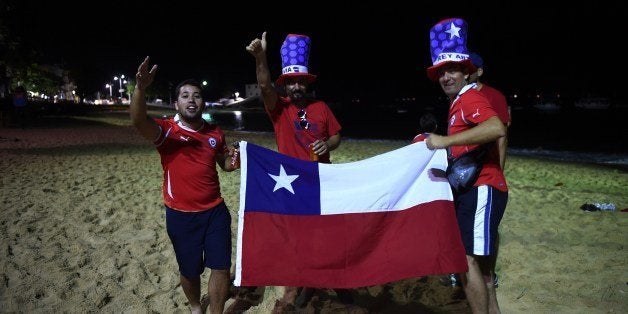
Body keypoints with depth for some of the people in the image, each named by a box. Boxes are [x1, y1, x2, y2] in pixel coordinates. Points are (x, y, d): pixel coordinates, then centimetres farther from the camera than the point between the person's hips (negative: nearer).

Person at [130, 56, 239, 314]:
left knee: (221, 266, 7)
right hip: (181, 215, -3)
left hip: (216, 211, 3)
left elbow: (225, 164, 17)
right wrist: (140, 88, -51)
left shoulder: (215, 133, 3)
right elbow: (138, 121, -32)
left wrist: (233, 160, -8)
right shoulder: (166, 130, -11)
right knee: (190, 270, 14)